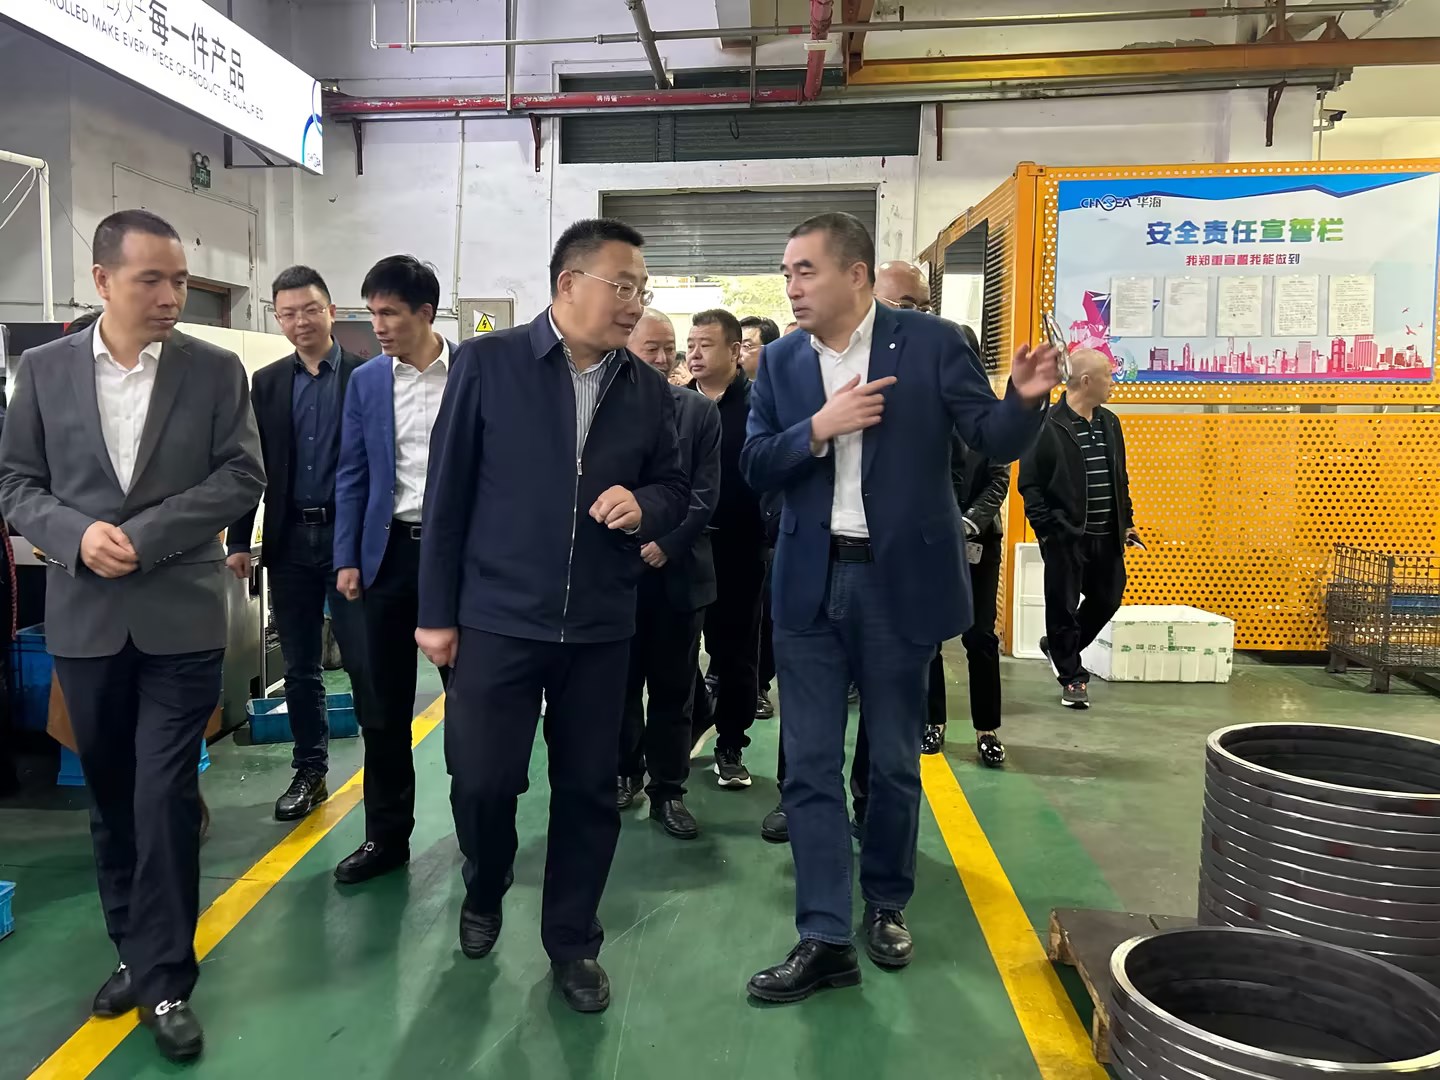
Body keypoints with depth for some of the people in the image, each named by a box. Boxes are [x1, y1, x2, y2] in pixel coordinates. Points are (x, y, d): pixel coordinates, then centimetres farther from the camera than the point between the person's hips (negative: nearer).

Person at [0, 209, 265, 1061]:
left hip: (180, 616, -2)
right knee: (112, 798, 14)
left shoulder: (216, 370, -1)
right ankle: (137, 950, 32)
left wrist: (142, 536, -15)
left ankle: (166, 979, 13)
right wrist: (77, 534, -14)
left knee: (165, 798, -1)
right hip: (86, 619, 3)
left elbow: (242, 477, -7)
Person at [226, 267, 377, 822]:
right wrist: (238, 541, 5)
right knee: (299, 666, 10)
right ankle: (309, 771, 23)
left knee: (363, 660, -2)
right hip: (290, 539, 4)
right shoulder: (266, 383, 9)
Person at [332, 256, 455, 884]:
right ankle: (386, 835, 22)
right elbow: (352, 475, 8)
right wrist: (348, 559, 2)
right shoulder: (366, 381, 7)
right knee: (384, 704, 9)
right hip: (390, 550, 3)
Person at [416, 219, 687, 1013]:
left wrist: (643, 505, -14)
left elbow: (676, 490, 11)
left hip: (600, 628, 3)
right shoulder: (487, 363, -4)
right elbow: (448, 493, -3)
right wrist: (437, 611, -3)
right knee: (481, 779, 4)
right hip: (496, 619, -2)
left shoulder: (649, 389, 4)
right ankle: (484, 893, 37)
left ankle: (572, 942, 29)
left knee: (588, 789, 9)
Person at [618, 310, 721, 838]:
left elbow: (706, 491, -1)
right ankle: (624, 772, 29)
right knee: (620, 682, 11)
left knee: (673, 688, 6)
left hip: (677, 569, 0)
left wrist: (667, 543, -11)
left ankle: (668, 790, 17)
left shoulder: (700, 410, 5)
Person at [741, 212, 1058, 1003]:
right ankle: (825, 939, 13)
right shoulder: (781, 360, 4)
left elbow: (995, 442, -9)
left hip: (900, 580, -2)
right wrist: (818, 429, -16)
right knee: (810, 765, 3)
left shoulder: (931, 342, -6)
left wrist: (1025, 398, -30)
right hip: (810, 584, 3)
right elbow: (754, 468, 0)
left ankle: (886, 905, 35)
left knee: (894, 761, 12)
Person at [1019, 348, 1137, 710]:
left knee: (1108, 599, 13)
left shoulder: (1110, 423, 12)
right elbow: (1029, 484, -10)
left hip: (1106, 536, 7)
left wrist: (1127, 522, 14)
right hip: (1065, 537, -7)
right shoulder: (1046, 426, -10)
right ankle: (1072, 679, 16)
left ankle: (1058, 647, 34)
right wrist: (1046, 530, -14)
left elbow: (1121, 479, 18)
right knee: (1063, 608, 3)